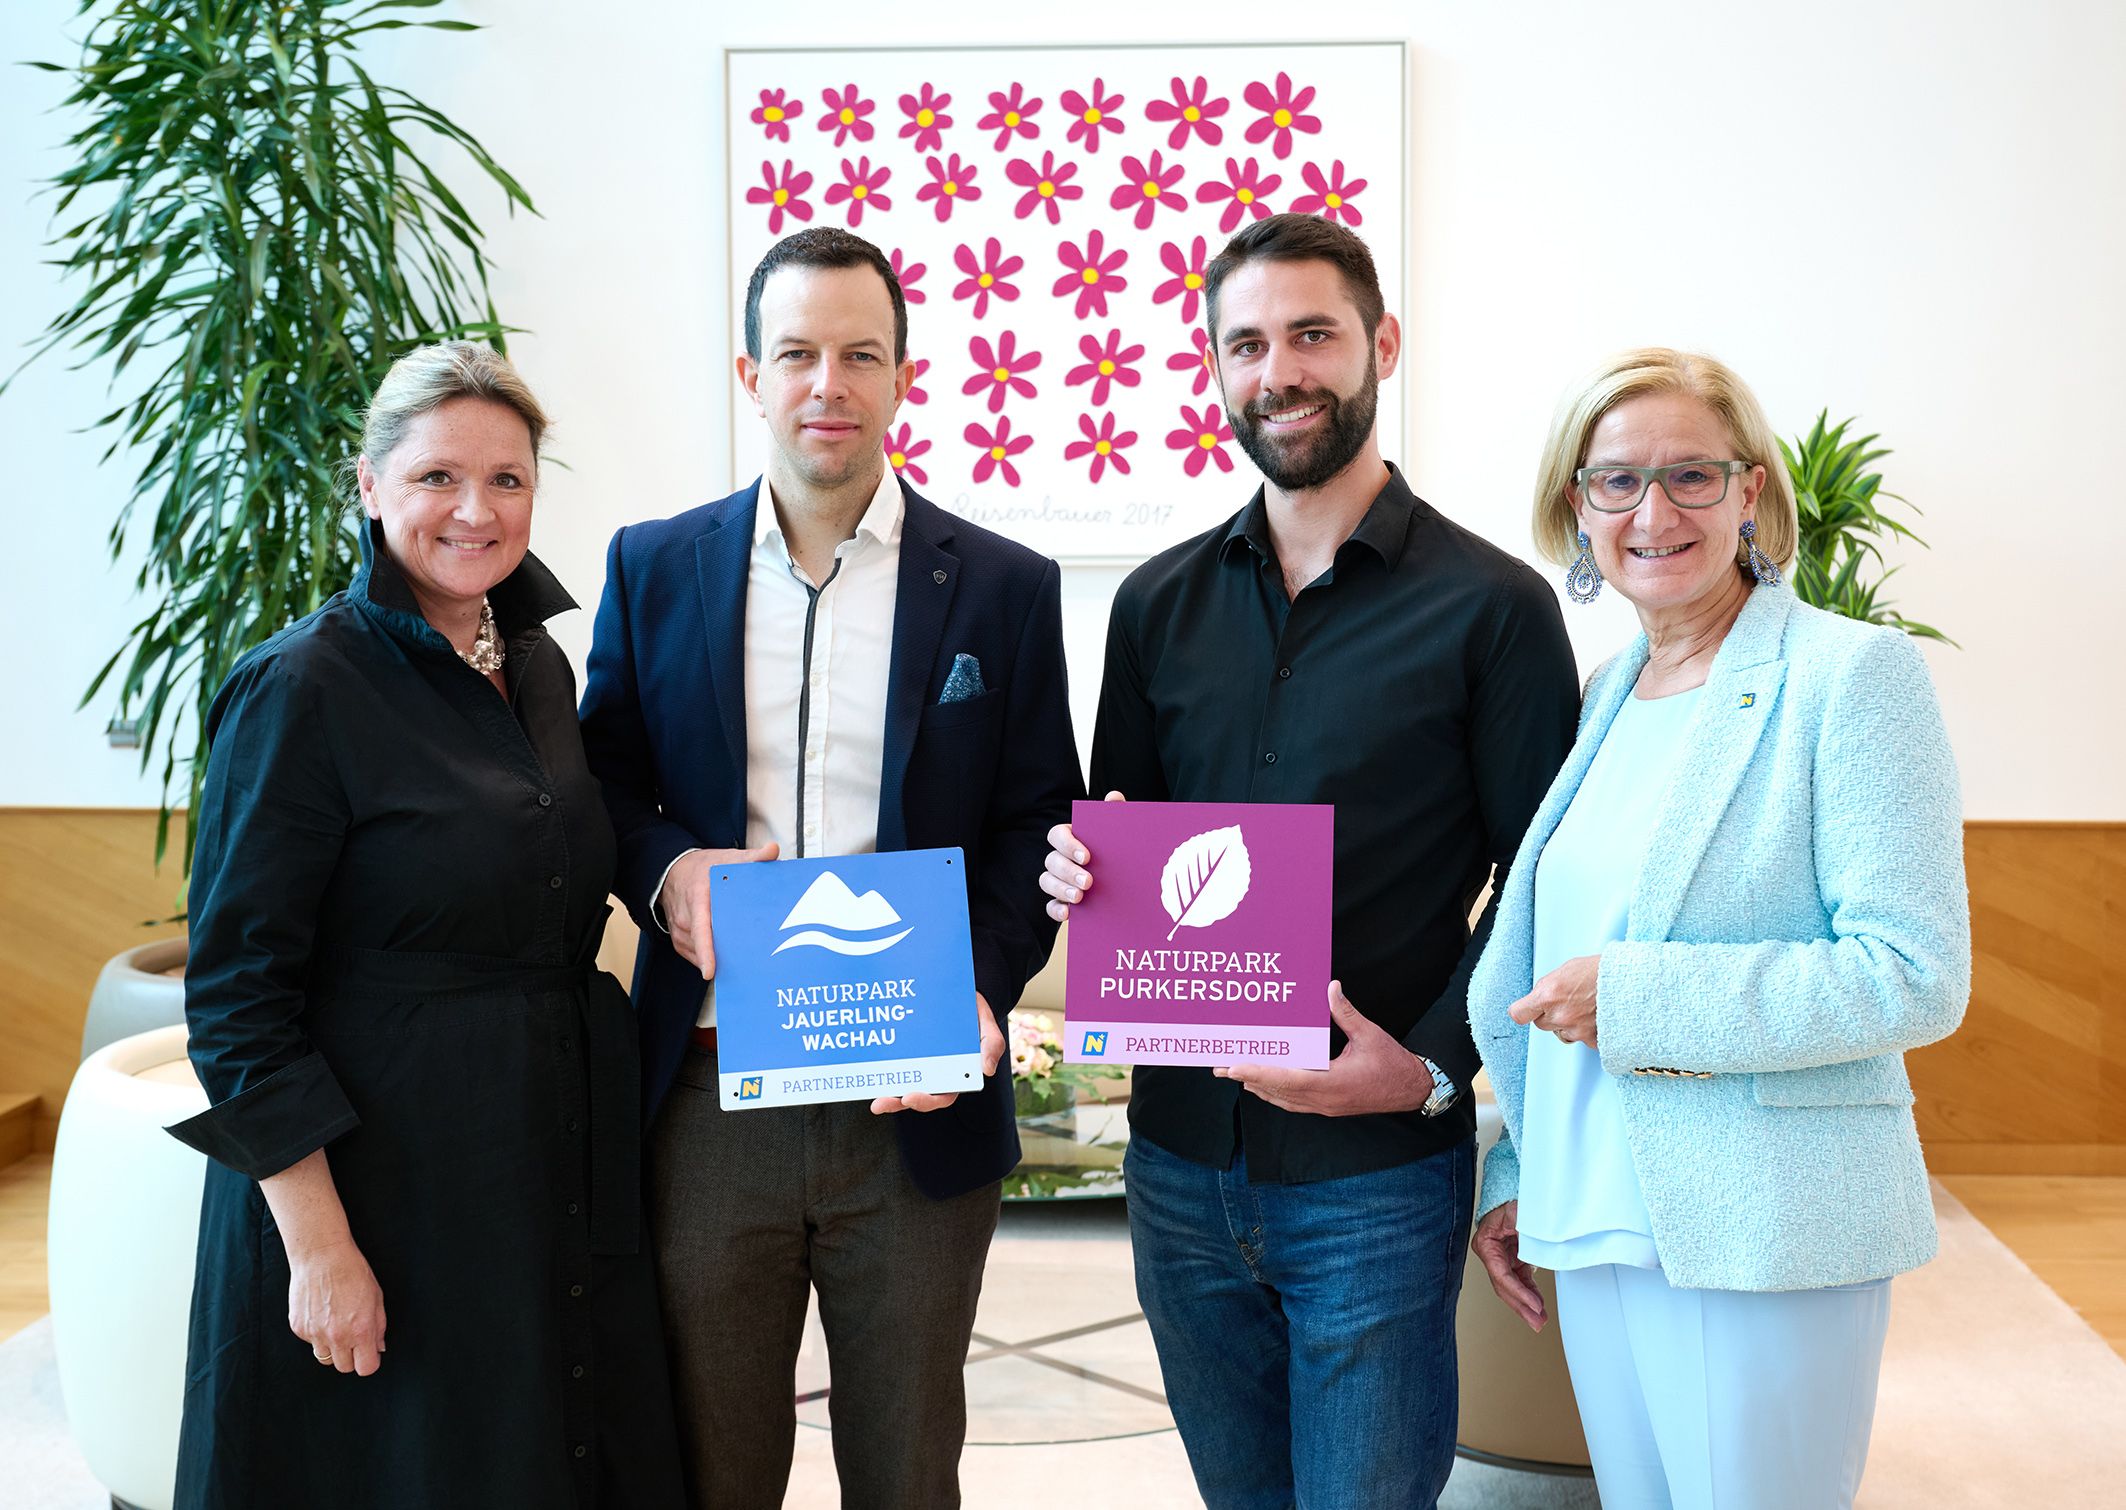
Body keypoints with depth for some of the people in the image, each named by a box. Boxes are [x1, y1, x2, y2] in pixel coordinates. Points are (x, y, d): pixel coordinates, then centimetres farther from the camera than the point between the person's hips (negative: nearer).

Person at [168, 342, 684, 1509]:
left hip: (561, 1179, 7)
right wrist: (317, 1243, -18)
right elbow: (237, 997, -15)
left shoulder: (538, 665, 8)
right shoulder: (303, 689, -13)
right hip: (386, 1181, -7)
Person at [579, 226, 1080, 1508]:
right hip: (710, 1102, 1)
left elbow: (1039, 823, 1)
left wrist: (976, 991, -15)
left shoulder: (1004, 587, 1)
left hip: (916, 1107, -1)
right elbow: (604, 777, 11)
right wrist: (663, 867, -11)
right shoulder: (655, 567, 5)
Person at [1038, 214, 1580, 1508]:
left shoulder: (1492, 608, -6)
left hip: (1376, 1171, -4)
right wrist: (1079, 874, -7)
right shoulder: (1160, 605, 8)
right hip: (1181, 1158, 5)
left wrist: (1430, 1064, -17)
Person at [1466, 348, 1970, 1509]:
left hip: (1768, 1231, -6)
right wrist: (1515, 1175, 15)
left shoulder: (1851, 674, -10)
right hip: (1598, 1219, 7)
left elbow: (1918, 977, -16)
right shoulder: (1604, 697, 11)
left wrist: (1635, 997, -18)